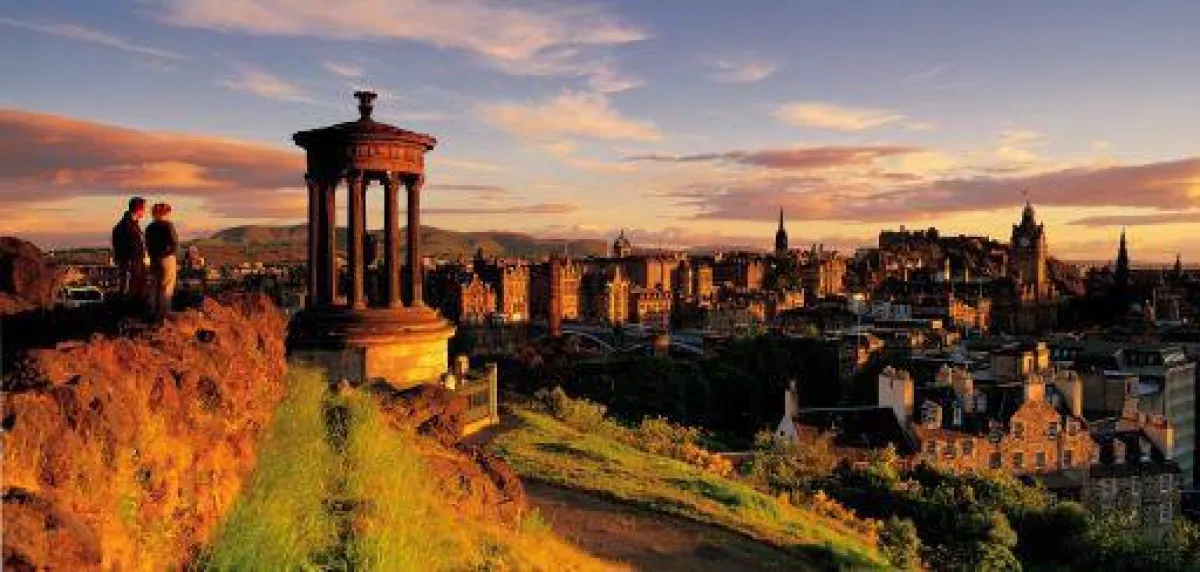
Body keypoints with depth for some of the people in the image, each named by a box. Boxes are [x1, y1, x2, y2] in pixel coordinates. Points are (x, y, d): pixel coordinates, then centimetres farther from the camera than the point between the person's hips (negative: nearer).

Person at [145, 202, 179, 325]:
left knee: (154, 287, 13)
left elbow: (148, 245, 8)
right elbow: (174, 243, -13)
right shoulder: (168, 225, -11)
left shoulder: (149, 227, 5)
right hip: (168, 258, -5)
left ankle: (153, 314, 16)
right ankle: (162, 315, -1)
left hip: (154, 260, 6)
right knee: (166, 288, 0)